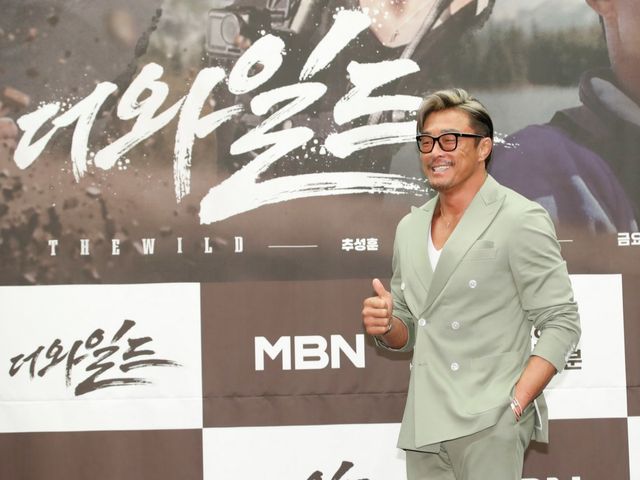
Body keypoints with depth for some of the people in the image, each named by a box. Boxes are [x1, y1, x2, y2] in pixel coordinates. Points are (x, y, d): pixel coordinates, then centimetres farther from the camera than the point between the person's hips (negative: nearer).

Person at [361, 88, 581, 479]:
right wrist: (385, 326, -2)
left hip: (488, 426, -5)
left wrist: (515, 405, -16)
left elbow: (561, 323, -8)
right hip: (424, 428, 6)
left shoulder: (521, 220, -5)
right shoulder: (410, 228, 13)